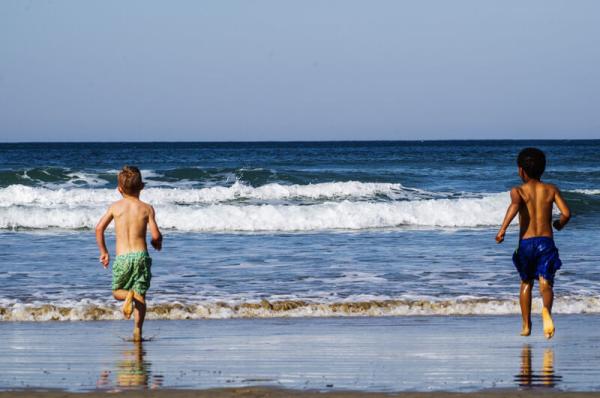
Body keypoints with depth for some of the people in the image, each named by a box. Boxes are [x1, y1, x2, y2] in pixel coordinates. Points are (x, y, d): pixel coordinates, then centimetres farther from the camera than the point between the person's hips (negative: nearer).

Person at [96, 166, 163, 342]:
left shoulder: (115, 207, 3)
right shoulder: (147, 208, -1)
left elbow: (99, 228, -1)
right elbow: (155, 235, -7)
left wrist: (103, 251, 11)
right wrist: (158, 243, 17)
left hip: (122, 257, 0)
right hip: (141, 255, 0)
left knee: (117, 291, 18)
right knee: (141, 295, 9)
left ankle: (128, 296, -18)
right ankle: (137, 331, -4)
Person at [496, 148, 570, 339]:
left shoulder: (518, 191, 1)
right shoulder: (551, 189, 7)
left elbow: (515, 205, -23)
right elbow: (566, 213, -2)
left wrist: (502, 229, -28)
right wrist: (559, 224, 20)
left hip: (526, 243, 0)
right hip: (546, 242, 0)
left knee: (526, 283, 20)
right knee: (545, 284, -7)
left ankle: (526, 325, 24)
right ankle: (546, 310, -40)